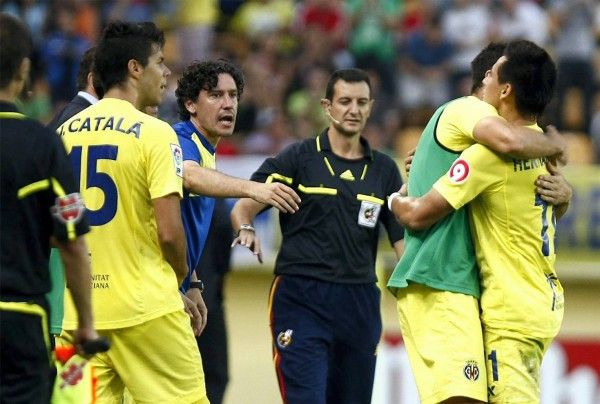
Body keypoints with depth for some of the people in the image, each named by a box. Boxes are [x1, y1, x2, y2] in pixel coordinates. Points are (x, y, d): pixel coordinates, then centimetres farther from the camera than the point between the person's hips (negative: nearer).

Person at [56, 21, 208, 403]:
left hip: (79, 310, 6)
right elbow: (169, 232, -14)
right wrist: (182, 278, 5)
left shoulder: (65, 132, 8)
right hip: (145, 308, -6)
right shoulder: (154, 133, -10)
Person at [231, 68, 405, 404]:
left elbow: (403, 238, 12)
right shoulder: (298, 159, 3)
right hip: (301, 299, -4)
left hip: (359, 303, 4)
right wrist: (246, 229, -25)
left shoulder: (384, 170, 12)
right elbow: (242, 208, -2)